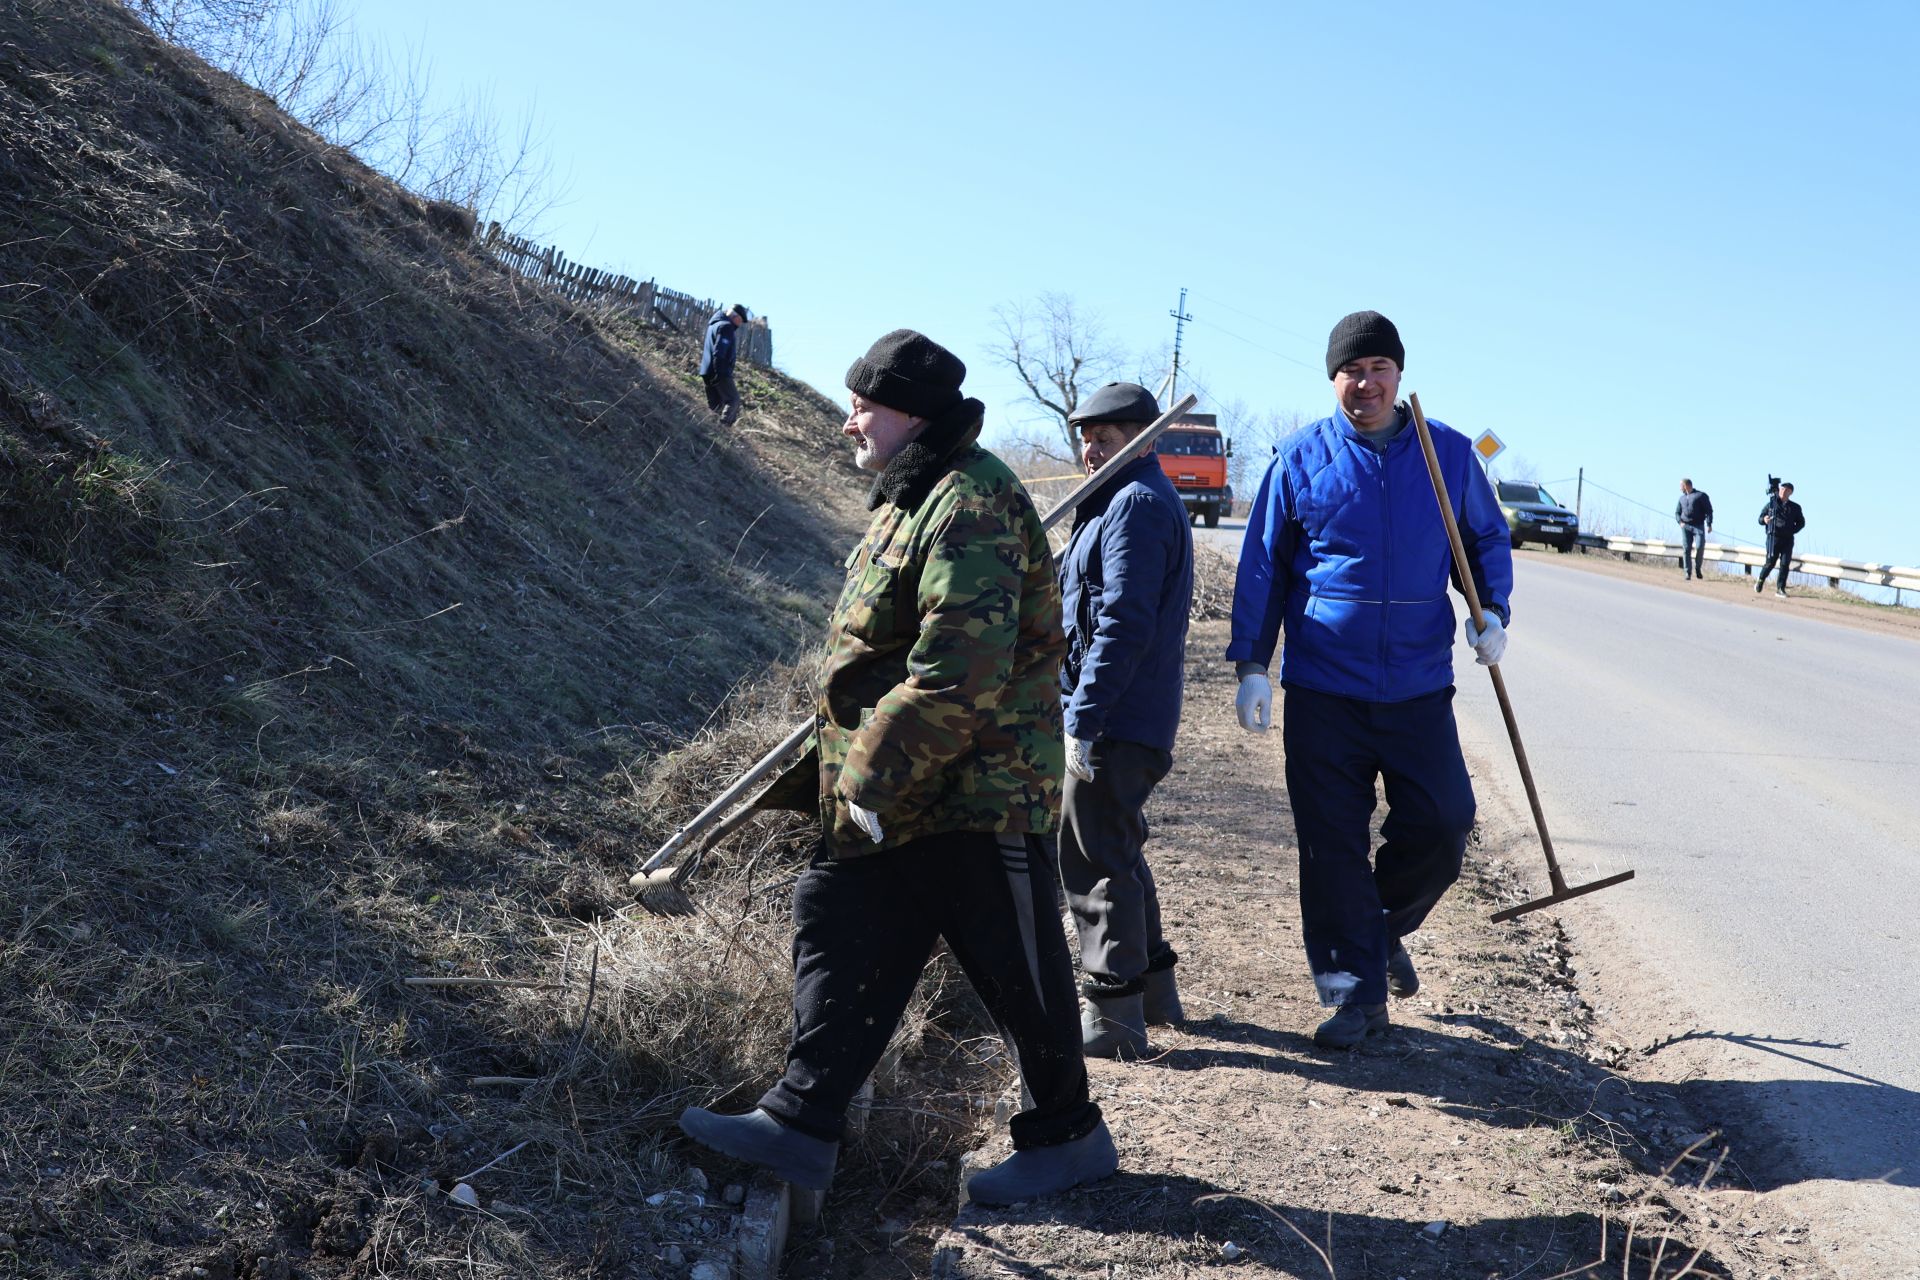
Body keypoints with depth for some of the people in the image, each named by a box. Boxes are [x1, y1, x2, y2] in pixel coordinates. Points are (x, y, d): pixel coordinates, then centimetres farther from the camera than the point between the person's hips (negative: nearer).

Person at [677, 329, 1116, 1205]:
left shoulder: (971, 505, -20)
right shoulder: (911, 498, 14)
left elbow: (963, 668, -29)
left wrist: (875, 774, -24)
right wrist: (850, 762, 22)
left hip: (977, 792, -10)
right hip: (890, 797, 10)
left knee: (1016, 970, 5)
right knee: (840, 936, 11)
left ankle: (1067, 1137, 24)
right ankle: (802, 1124, 21)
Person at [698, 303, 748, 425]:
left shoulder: (714, 324, 22)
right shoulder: (726, 327, -11)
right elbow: (719, 352, -21)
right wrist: (719, 372, -24)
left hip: (708, 372, 10)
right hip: (720, 373, -10)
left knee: (714, 404, 12)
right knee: (733, 400, -10)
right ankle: (723, 426, -22)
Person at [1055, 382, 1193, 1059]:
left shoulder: (1135, 504, -15)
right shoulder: (1142, 499, 19)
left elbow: (1123, 623, -23)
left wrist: (1082, 719, -23)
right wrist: (1083, 710, 22)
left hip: (1114, 721, -11)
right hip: (1136, 718, 11)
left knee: (1096, 859, -4)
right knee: (1118, 851, 20)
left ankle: (1112, 1016, 4)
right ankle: (1151, 985, 32)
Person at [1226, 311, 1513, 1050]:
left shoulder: (1449, 453, 4)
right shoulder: (1300, 458, 0)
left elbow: (1488, 538, 16)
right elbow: (1261, 566, 4)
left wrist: (1492, 610, -2)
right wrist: (1251, 663, -1)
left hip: (1420, 685, 1)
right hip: (1322, 690, -1)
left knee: (1442, 828, 0)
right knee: (1332, 846, 2)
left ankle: (1385, 927, 31)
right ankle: (1357, 991, 16)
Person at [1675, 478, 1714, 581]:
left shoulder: (1701, 496, 3)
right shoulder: (1682, 498, 18)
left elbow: (1709, 510, 0)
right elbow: (1677, 512, 21)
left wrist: (1709, 524, -10)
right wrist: (1680, 522, 1)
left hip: (1699, 526, -4)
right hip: (1685, 527, 4)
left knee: (1700, 546, -16)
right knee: (1686, 549, -3)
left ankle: (1698, 568, 5)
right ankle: (1688, 572, 0)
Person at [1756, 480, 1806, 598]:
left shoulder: (1795, 507, 9)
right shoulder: (1771, 503, 4)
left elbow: (1801, 522, 15)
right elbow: (1760, 518, 6)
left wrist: (1792, 530, -1)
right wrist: (1764, 520, -17)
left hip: (1788, 539, 2)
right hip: (1773, 537, -2)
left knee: (1785, 564, -3)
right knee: (1770, 563, -3)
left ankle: (1780, 589, 2)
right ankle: (1760, 581, 21)